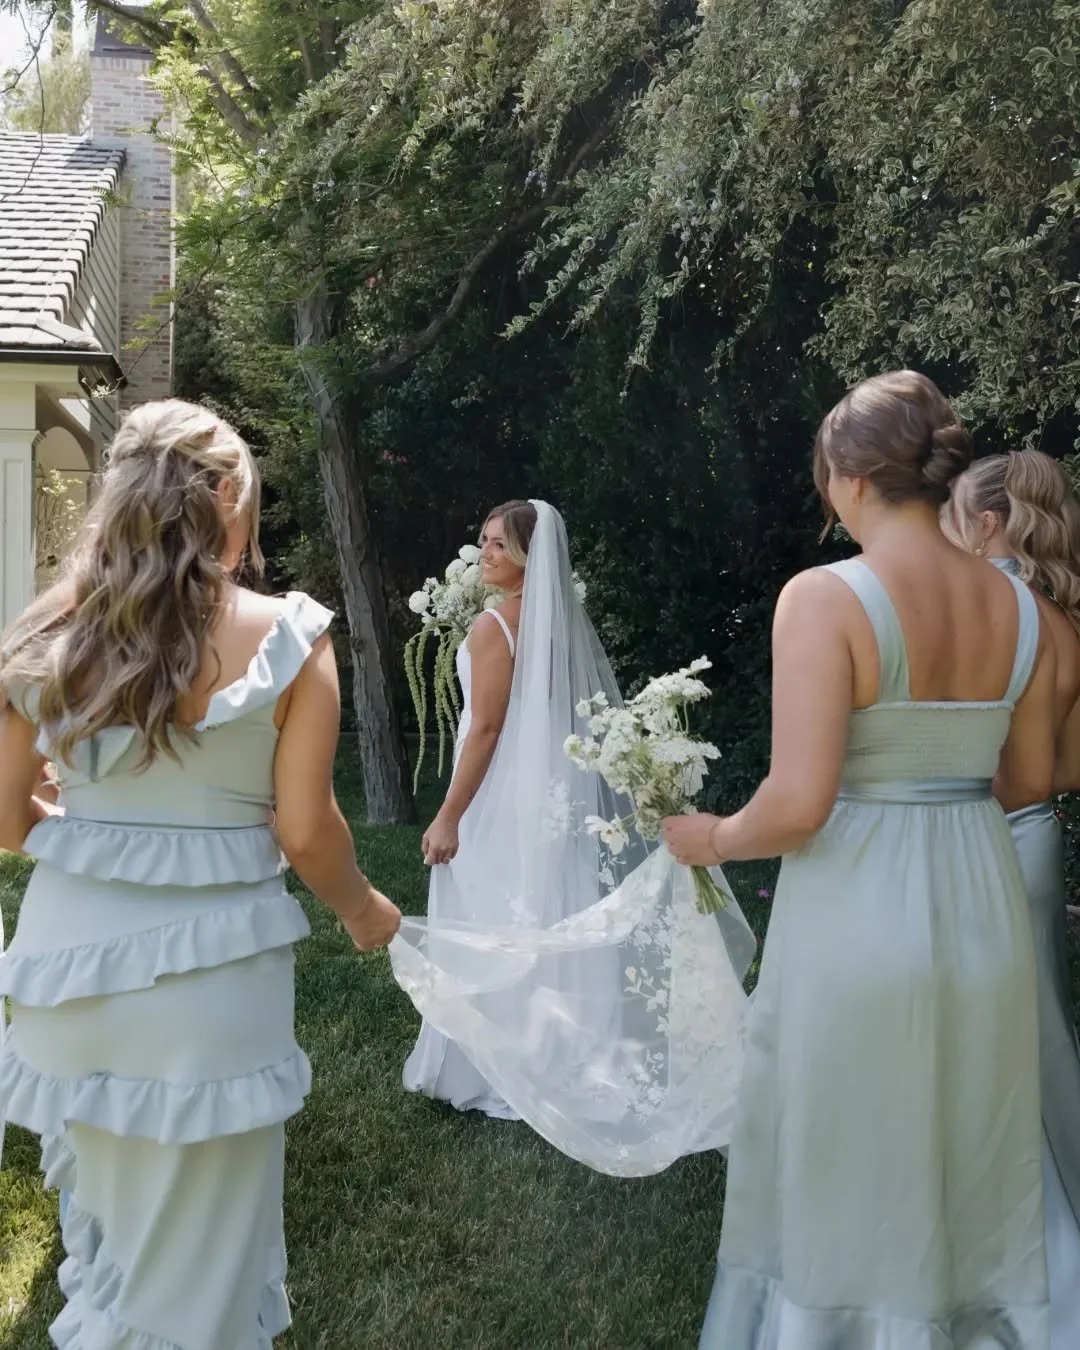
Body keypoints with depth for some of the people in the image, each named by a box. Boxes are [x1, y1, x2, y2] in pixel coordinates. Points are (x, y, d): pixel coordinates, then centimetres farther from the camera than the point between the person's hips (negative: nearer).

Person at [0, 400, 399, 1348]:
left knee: (104, 1211, 27)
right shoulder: (286, 639, -11)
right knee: (191, 1244, 17)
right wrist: (363, 908, 10)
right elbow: (303, 832, -10)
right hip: (205, 971, -4)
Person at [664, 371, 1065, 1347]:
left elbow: (799, 805, -21)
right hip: (984, 906, 6)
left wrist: (712, 840, -2)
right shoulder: (1018, 604, 1)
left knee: (845, 1184, 14)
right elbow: (1030, 780, 11)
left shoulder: (826, 598, -17)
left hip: (857, 914, -5)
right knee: (973, 1180, 22)